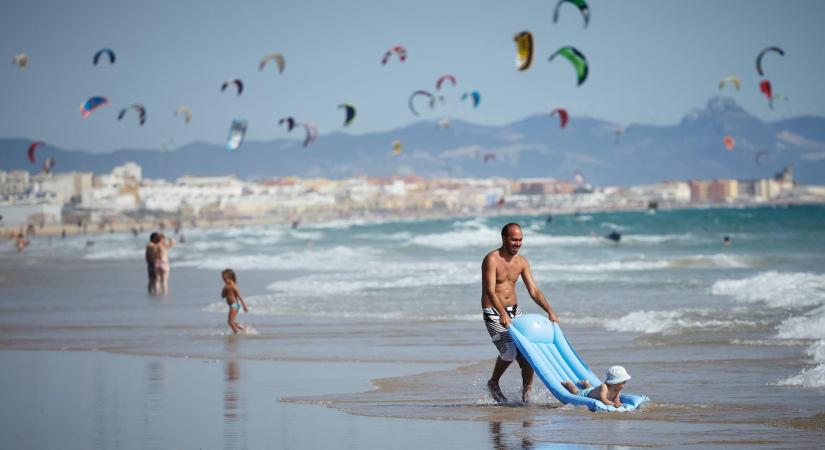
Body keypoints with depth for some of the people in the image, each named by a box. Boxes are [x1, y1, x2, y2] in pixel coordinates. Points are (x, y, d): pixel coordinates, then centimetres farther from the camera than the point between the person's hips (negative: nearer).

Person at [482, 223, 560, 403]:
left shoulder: (522, 262, 6)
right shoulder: (492, 260, -15)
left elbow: (534, 291, 6)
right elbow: (490, 290, -25)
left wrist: (550, 311, -7)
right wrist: (502, 314, -39)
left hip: (514, 310, 6)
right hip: (493, 313, -6)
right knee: (509, 351, -19)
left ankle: (526, 395, 4)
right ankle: (493, 383, 8)